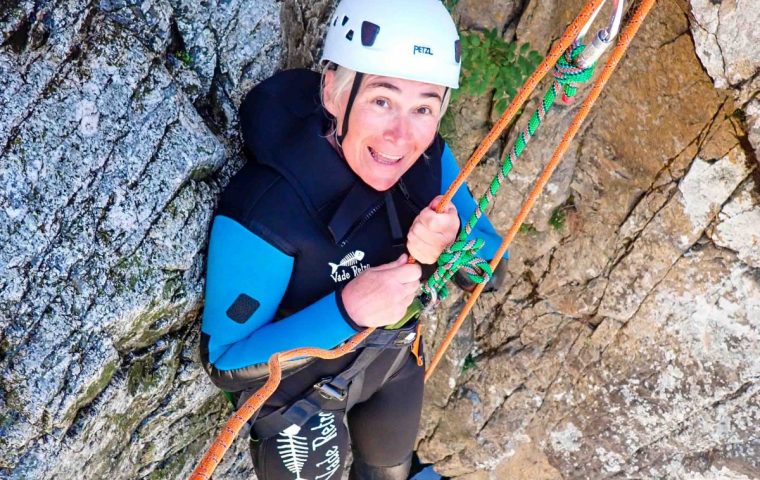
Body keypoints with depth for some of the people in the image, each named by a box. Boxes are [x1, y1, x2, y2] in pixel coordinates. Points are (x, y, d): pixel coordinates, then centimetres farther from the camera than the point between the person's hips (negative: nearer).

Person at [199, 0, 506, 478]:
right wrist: (346, 310, -42)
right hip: (299, 390, -5)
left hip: (396, 363, 5)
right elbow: (225, 363, -29)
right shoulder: (263, 207, -36)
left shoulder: (429, 157, -20)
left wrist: (447, 247, -34)